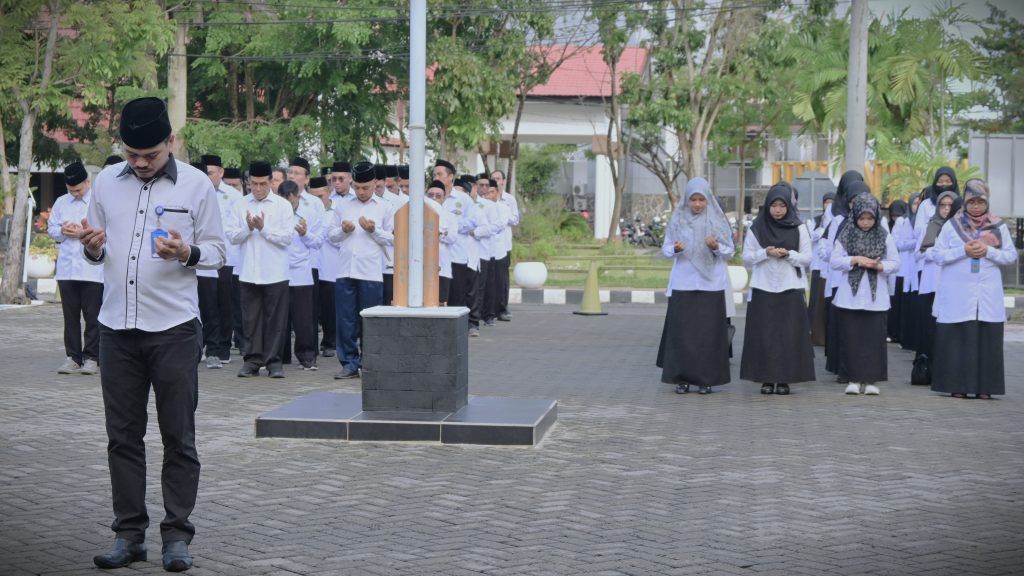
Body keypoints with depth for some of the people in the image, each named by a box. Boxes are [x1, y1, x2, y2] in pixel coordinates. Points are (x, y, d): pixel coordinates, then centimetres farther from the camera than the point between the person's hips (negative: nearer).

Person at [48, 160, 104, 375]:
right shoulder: (61, 202, 14)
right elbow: (51, 228, 17)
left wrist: (83, 233, -14)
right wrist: (62, 231, -4)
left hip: (93, 270, -5)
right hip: (67, 269, 5)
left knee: (92, 316, 0)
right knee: (70, 315, 8)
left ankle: (92, 358, 6)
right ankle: (73, 357, 14)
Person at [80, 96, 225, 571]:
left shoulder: (196, 185, -2)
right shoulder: (106, 181, 8)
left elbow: (216, 251, 1)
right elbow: (97, 252, 15)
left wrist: (187, 254, -20)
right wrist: (93, 248, -9)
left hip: (173, 329, -3)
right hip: (117, 327, 3)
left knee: (178, 437, 3)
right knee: (123, 436, 8)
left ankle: (177, 534, 11)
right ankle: (129, 533, 17)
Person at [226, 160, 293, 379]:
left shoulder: (283, 205, 0)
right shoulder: (241, 205, 8)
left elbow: (287, 238, -6)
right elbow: (232, 236, 3)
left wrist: (263, 228, -14)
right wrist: (248, 227, -13)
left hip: (275, 273, -2)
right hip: (249, 272, 2)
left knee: (275, 319, 2)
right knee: (251, 319, 6)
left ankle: (274, 361, 10)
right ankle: (252, 360, 13)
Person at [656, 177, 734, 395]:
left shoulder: (718, 221, 2)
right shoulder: (677, 220, 4)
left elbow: (729, 252, 4)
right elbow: (665, 249, 6)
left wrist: (716, 247, -16)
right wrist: (675, 249, -16)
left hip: (711, 285, 0)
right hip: (683, 284, 0)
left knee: (708, 332, -1)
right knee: (681, 331, -3)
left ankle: (706, 379, 7)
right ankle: (682, 378, 5)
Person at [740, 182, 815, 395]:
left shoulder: (799, 229, 4)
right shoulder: (756, 229, 4)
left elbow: (807, 258, 4)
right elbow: (746, 258, 4)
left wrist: (788, 254, -13)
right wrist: (765, 253, -12)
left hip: (790, 289, 0)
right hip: (763, 289, 0)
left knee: (789, 334, -2)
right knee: (764, 334, -2)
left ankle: (784, 379, 5)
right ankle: (767, 379, 4)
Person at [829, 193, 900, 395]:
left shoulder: (884, 236, 3)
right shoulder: (846, 235, 2)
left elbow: (895, 263, 4)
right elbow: (834, 261, -2)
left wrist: (879, 266, -15)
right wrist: (855, 260, -15)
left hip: (875, 297, 0)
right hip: (850, 296, 0)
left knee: (874, 338, -1)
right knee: (851, 338, 0)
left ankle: (871, 380, 5)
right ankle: (854, 379, 8)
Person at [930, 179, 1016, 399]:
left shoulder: (999, 226, 7)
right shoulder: (952, 225, 4)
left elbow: (1011, 256, 5)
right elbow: (938, 255, 0)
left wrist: (988, 251, -11)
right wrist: (963, 251, -13)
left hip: (988, 295, 1)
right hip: (957, 295, -1)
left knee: (987, 339, -2)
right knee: (957, 339, -4)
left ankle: (984, 386, 2)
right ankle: (957, 385, 2)